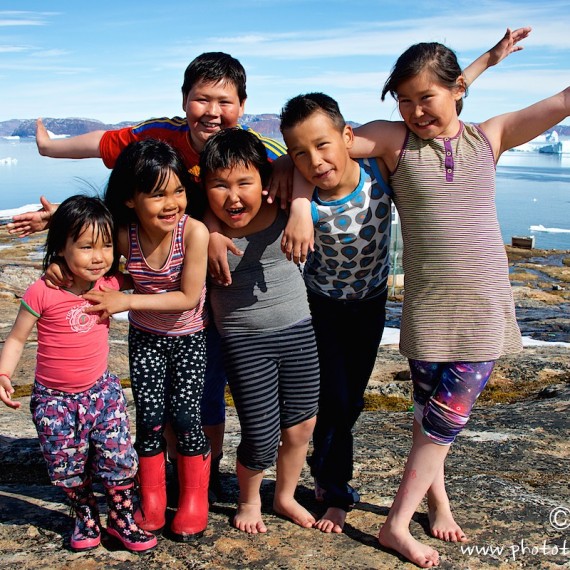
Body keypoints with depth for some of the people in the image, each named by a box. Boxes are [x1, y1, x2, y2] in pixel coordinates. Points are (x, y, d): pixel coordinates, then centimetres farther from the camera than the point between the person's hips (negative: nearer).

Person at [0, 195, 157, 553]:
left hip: (101, 390, 2)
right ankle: (86, 517, 36)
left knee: (118, 457, 0)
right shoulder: (43, 292, -19)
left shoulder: (110, 284, -8)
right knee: (68, 468, 11)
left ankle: (121, 518, 23)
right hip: (54, 399, -2)